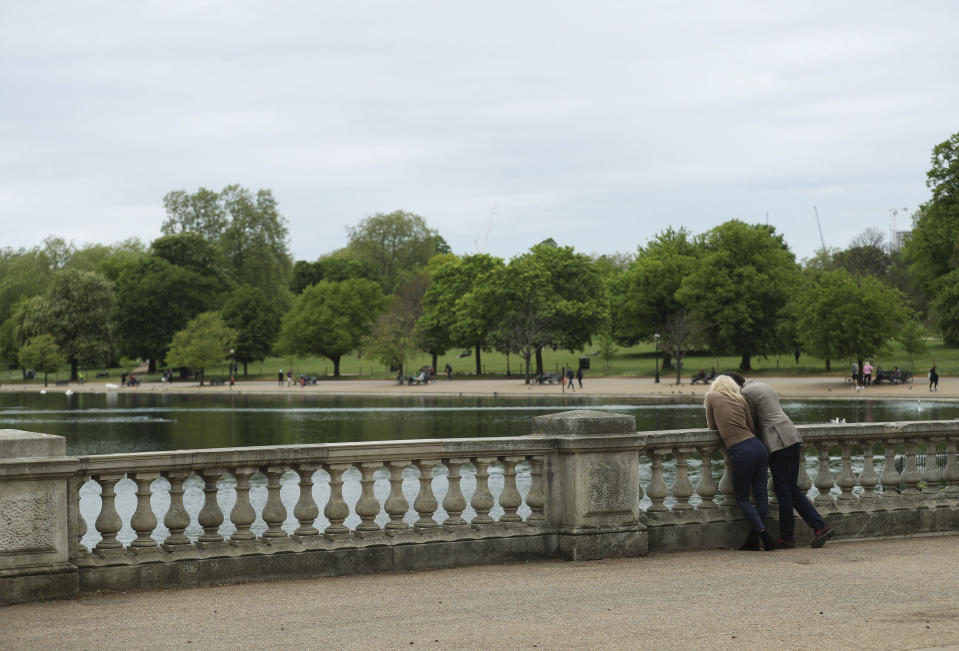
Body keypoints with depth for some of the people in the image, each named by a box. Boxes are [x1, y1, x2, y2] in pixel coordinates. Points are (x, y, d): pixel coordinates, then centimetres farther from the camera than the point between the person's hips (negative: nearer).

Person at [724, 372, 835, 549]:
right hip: (791, 437, 9)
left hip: (777, 443, -9)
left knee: (783, 491, -1)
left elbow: (750, 423, -1)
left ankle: (787, 536, 5)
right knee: (792, 489, 11)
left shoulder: (746, 393, -6)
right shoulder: (763, 385, 23)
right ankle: (820, 526, 4)